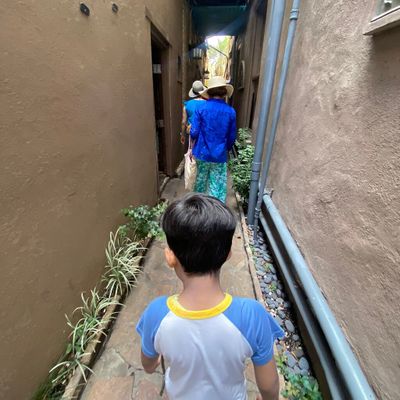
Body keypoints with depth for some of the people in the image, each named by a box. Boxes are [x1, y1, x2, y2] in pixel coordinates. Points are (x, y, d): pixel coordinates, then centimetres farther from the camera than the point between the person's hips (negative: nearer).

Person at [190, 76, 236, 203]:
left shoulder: (201, 109, -8)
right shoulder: (231, 112, -5)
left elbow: (194, 132, -10)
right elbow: (232, 137, 1)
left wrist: (196, 144, 10)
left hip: (202, 153, 1)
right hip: (220, 155, -1)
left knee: (200, 180, 21)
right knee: (218, 186, 6)